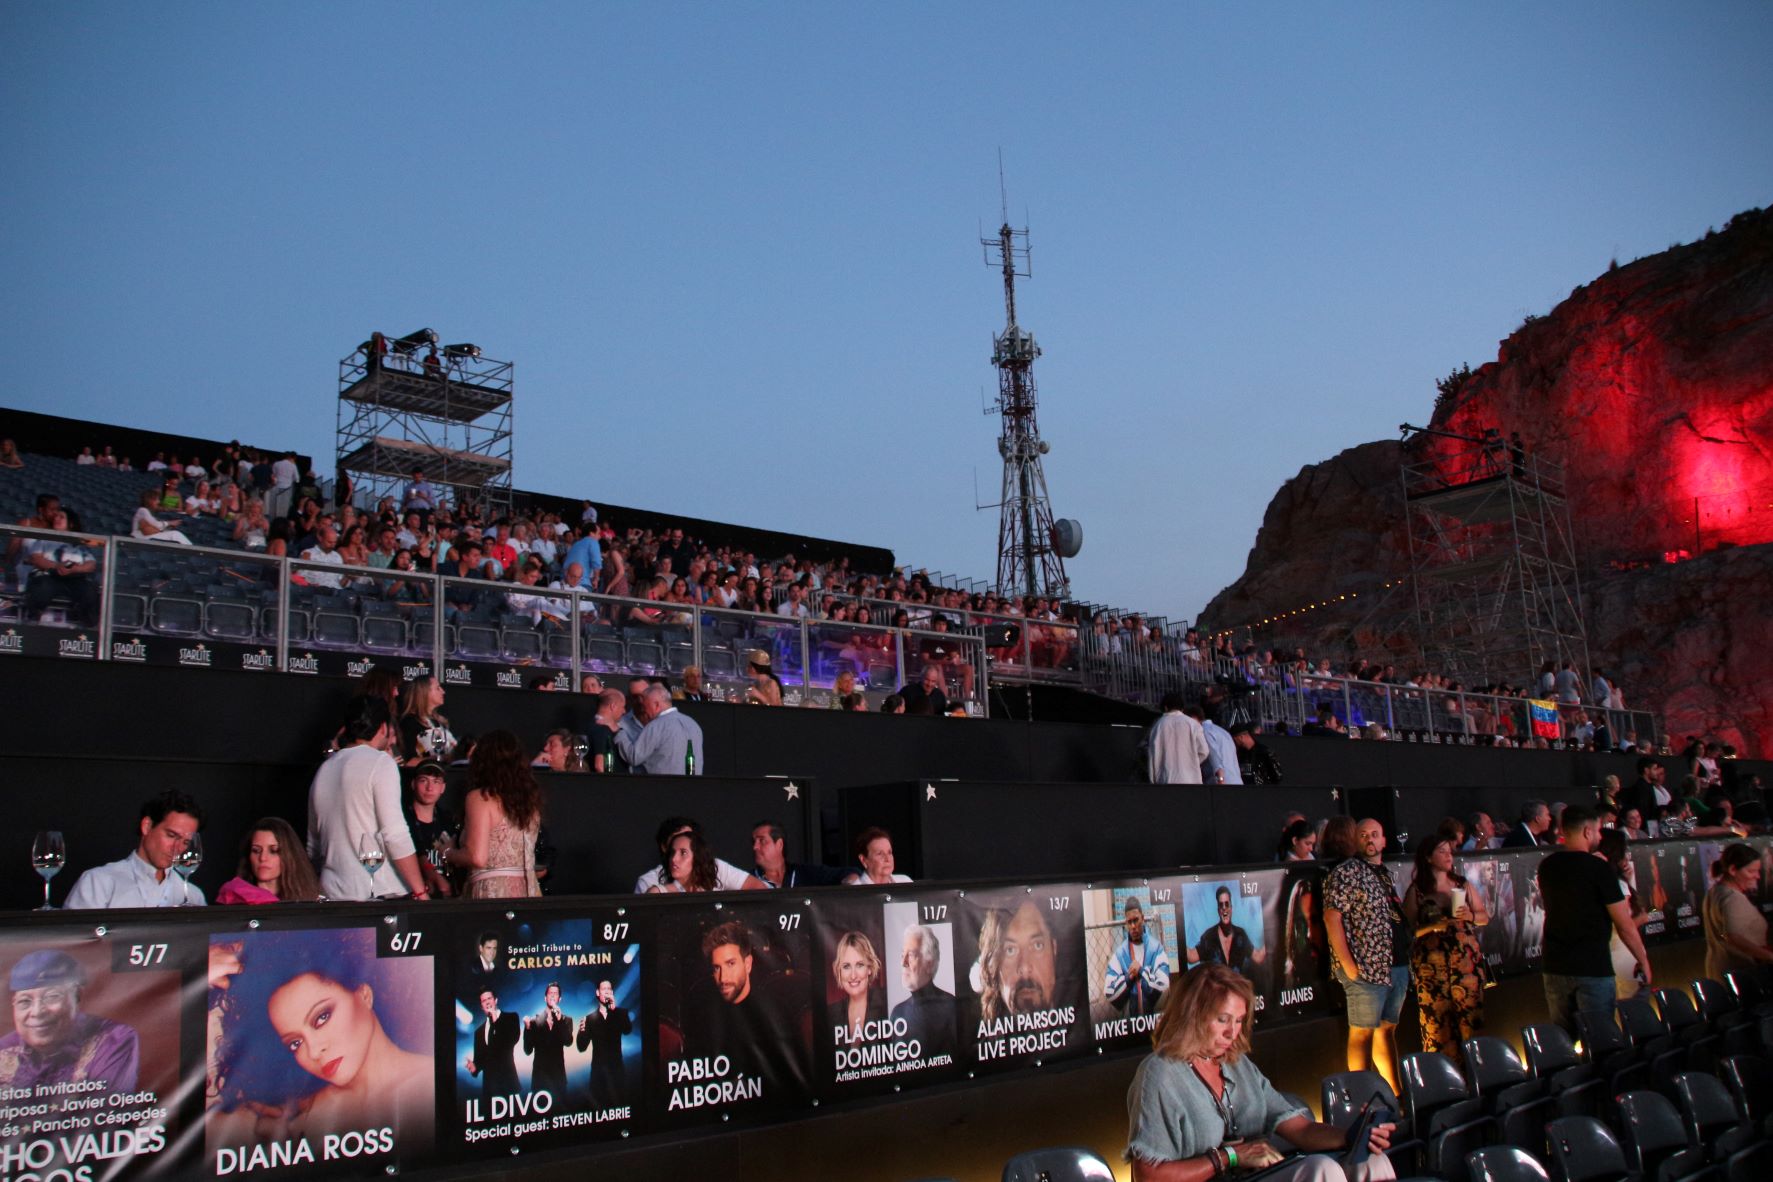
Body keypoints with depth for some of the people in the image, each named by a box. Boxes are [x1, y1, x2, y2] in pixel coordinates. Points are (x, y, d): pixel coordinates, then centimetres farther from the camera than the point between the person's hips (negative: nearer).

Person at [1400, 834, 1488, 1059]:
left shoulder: (1462, 885, 12)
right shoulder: (1416, 891, 3)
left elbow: (1485, 916, 15)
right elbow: (1407, 928, 1)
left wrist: (1470, 916, -4)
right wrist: (1431, 926, -14)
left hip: (1467, 958, 3)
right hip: (1432, 962, -3)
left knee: (1470, 1014, -3)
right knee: (1438, 1021, -4)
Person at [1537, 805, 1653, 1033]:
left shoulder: (1546, 866, 5)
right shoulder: (1599, 869, -12)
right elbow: (1624, 926, -10)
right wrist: (1643, 960, 4)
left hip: (1555, 968, 5)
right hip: (1593, 968, -5)